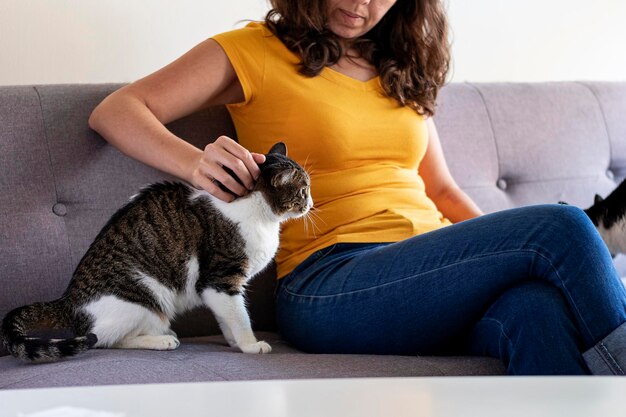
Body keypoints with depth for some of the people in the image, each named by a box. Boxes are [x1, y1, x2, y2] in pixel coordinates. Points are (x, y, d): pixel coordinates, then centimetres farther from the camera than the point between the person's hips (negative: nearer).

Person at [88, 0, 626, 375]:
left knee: (534, 307, -33)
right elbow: (114, 111, 1)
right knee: (559, 226, -24)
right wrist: (194, 161, -21)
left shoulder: (402, 72, 24)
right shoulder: (253, 51, 7)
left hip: (432, 277, 5)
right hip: (327, 285, -5)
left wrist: (502, 251, 7)